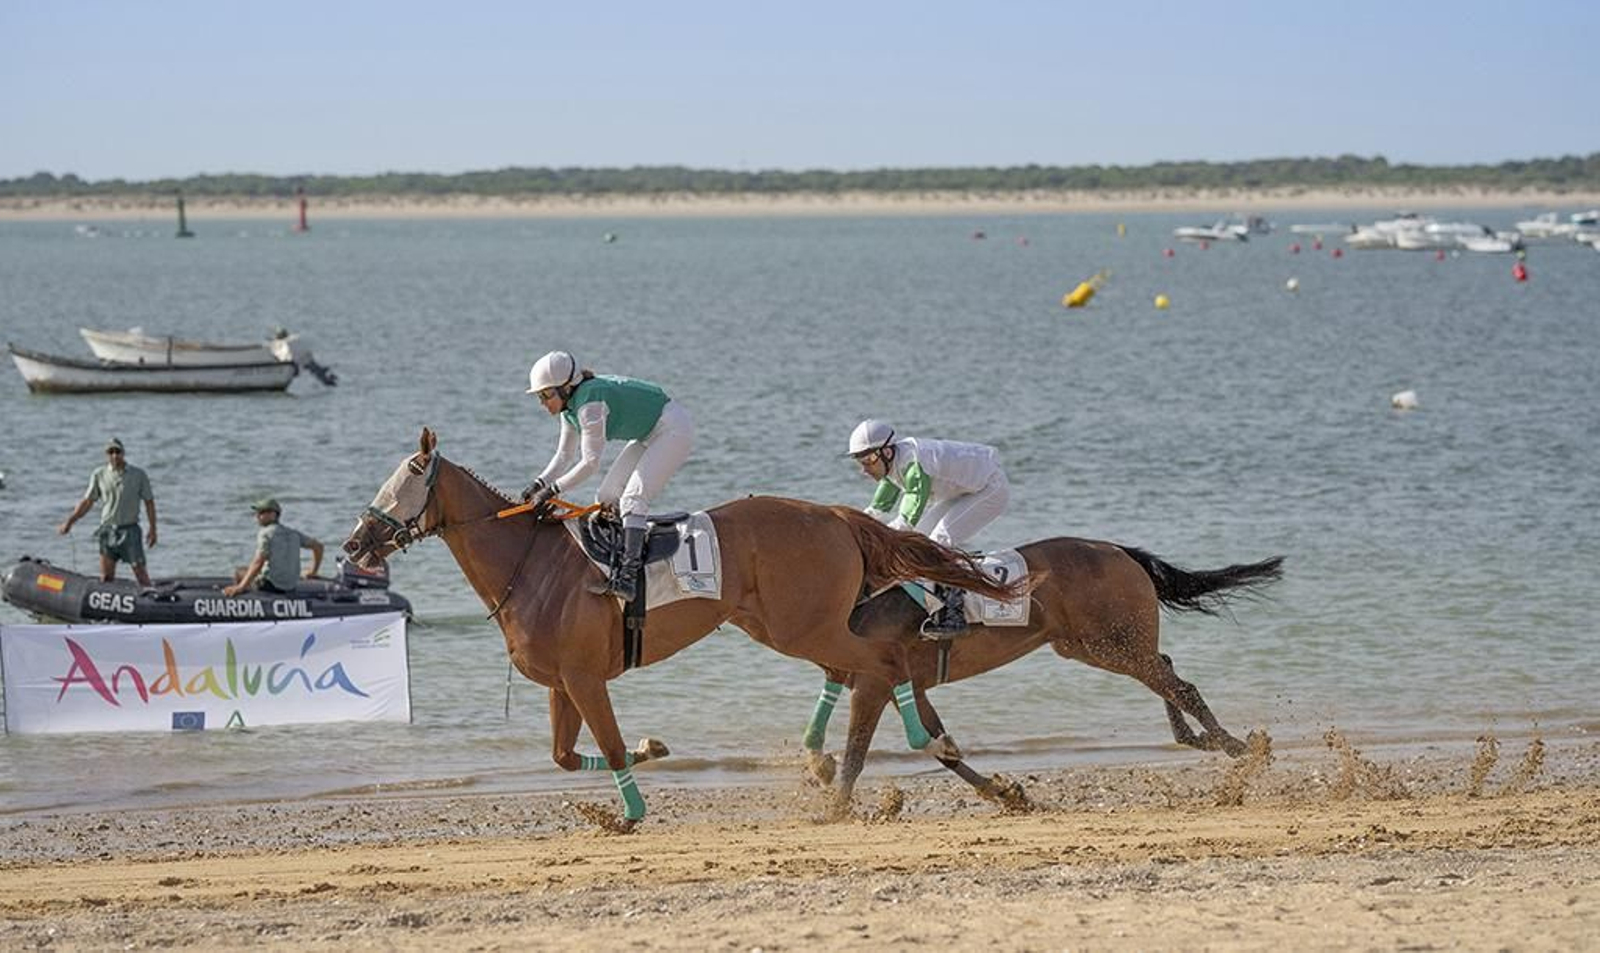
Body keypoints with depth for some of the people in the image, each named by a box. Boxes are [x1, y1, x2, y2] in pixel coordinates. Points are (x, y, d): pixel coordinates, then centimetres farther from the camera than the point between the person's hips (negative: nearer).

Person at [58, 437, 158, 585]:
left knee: (140, 571, -6)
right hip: (108, 530, 2)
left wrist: (152, 529, -1)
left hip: (129, 530, -2)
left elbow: (149, 502, 4)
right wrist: (69, 522, 7)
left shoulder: (139, 475, 0)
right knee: (106, 576, 1)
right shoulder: (99, 475, 4)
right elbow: (87, 501, 10)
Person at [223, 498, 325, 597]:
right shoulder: (293, 533, 8)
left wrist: (241, 587, -26)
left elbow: (258, 563, -23)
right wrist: (313, 572, 23)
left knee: (239, 574, 16)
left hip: (270, 586, -8)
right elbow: (318, 546, 13)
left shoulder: (265, 534, -13)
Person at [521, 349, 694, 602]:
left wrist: (553, 489, -24)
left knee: (633, 498, -23)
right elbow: (565, 455, 10)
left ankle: (627, 578, -32)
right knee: (606, 497, 6)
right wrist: (540, 483, -3)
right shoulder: (571, 405, 1)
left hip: (674, 429, -10)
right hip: (649, 434, 10)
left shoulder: (589, 403, -28)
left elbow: (590, 463, -28)